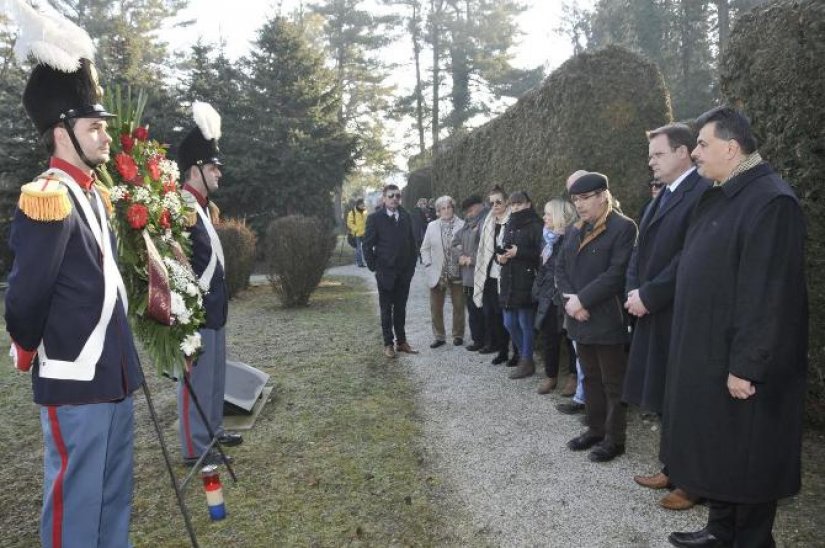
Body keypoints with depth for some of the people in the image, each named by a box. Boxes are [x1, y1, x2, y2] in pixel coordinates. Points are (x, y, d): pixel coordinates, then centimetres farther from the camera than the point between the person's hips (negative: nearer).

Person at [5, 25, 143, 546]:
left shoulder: (97, 196, 12)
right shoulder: (47, 199, -17)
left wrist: (118, 356, 15)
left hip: (113, 371, 8)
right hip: (76, 380, -8)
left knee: (115, 492, 19)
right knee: (76, 496, 5)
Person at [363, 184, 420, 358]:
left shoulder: (405, 216, 6)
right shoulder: (375, 218, -6)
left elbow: (412, 241, 10)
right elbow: (368, 245, -4)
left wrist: (412, 264, 5)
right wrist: (374, 267, -6)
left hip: (404, 272, 4)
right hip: (386, 272, -3)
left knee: (401, 308, 12)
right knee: (386, 309, 6)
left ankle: (401, 341, 21)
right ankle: (388, 344, 14)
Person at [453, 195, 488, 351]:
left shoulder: (485, 221, -12)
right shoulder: (469, 222, 16)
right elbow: (456, 239, 24)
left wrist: (472, 259, -12)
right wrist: (461, 254, 8)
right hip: (468, 275, 9)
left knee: (479, 310, -3)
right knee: (472, 309, 13)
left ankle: (481, 341, 7)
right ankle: (477, 339, 22)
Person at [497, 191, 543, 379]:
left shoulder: (535, 226, -7)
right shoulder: (509, 226, 17)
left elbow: (542, 253, -14)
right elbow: (501, 249, 23)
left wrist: (519, 253, -18)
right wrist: (499, 256, 1)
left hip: (526, 283, -7)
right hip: (508, 282, 7)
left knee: (525, 324, 1)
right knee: (509, 323, 12)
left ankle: (527, 362, 15)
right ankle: (523, 355, 32)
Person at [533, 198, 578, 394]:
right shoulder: (549, 237, 11)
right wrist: (539, 289, 8)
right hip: (548, 297, 7)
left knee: (569, 336, 6)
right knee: (548, 336, 11)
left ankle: (573, 376, 19)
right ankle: (551, 376, 23)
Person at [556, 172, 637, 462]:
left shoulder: (623, 227, -10)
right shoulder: (575, 229, 14)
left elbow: (616, 273, -19)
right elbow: (560, 267, 11)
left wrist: (582, 299, -18)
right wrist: (569, 298, -6)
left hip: (607, 319, -7)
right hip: (580, 318, 7)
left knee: (613, 383, 4)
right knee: (591, 378, 17)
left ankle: (614, 439, 16)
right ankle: (595, 429, 30)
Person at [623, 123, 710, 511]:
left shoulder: (703, 193, -15)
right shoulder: (663, 196, 14)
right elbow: (641, 249, 15)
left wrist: (648, 296, -17)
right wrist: (633, 290, 0)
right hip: (653, 314, 8)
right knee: (664, 397, 16)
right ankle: (672, 467, 31)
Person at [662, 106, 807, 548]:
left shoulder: (771, 201, -19)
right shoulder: (720, 197, 10)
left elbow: (768, 295, -23)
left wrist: (745, 366, -22)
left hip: (739, 365, -9)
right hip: (707, 355, 9)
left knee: (746, 459, 6)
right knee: (715, 450, 19)